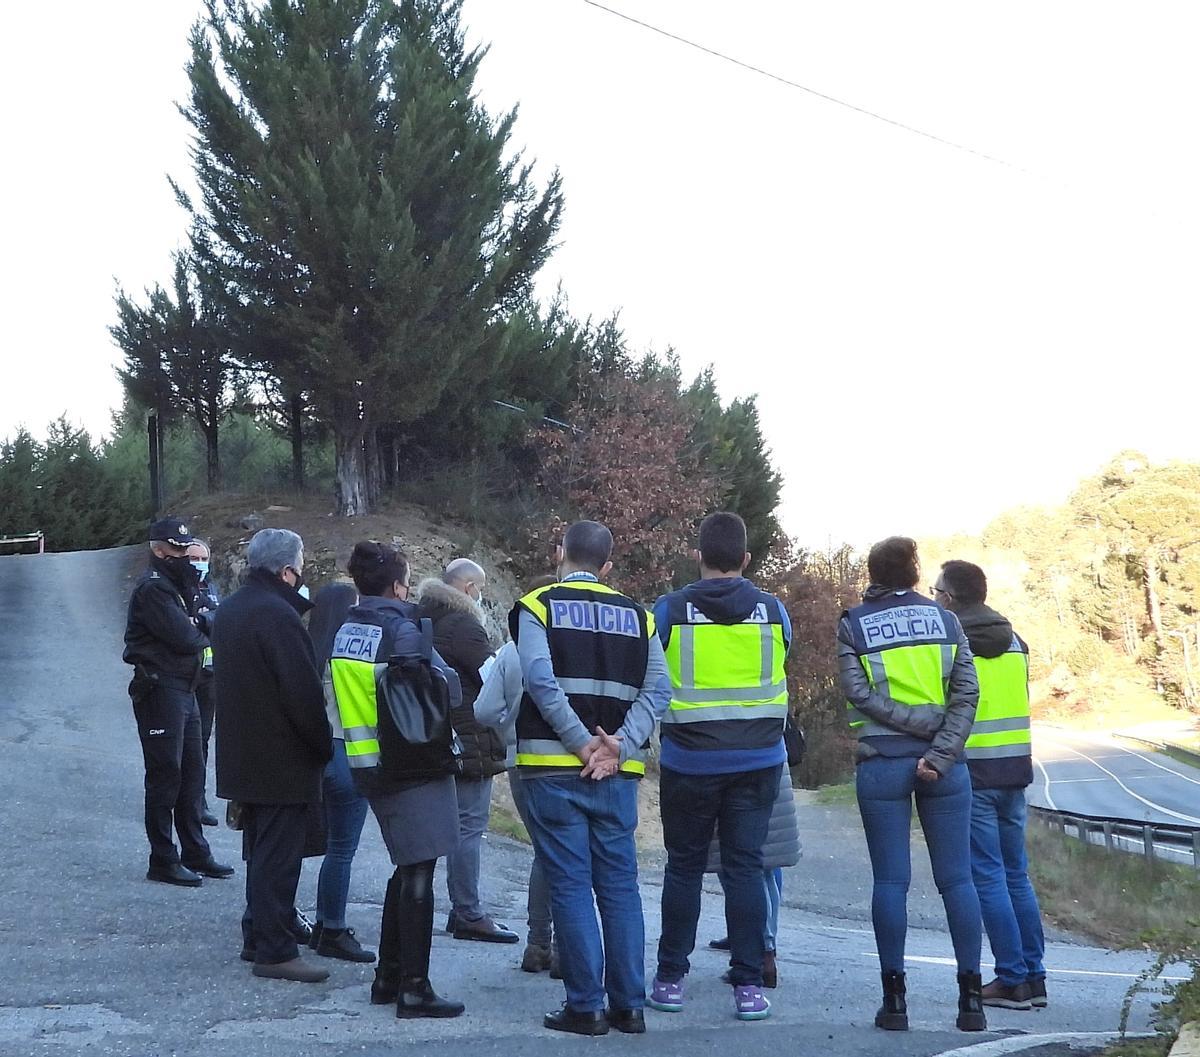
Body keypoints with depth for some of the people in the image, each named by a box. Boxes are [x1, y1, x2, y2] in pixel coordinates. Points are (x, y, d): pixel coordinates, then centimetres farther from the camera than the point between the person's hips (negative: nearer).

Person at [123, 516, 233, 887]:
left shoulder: (176, 585, 18)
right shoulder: (153, 588, -14)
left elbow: (194, 629, 13)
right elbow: (183, 637, -21)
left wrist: (196, 631, -9)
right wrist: (204, 636, -1)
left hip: (184, 690, 10)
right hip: (160, 691, -10)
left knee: (192, 774, 13)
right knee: (165, 776, -4)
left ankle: (195, 853, 21)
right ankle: (163, 860, 3)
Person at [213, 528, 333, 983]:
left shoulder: (229, 609, 11)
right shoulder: (278, 615, -20)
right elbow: (304, 692, -21)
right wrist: (325, 746, -11)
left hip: (243, 755, 9)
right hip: (283, 761, -9)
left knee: (262, 851, 19)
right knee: (279, 856, -4)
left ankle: (257, 936, 27)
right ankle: (274, 950, -1)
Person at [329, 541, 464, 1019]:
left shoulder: (346, 631, 9)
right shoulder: (399, 629, -15)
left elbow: (349, 697, 10)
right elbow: (447, 688, -17)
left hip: (369, 766, 8)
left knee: (406, 871, 19)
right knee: (417, 875, -3)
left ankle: (388, 976, 24)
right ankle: (414, 988, -1)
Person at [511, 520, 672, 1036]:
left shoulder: (537, 606, 0)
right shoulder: (636, 616, 11)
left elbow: (540, 680, -15)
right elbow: (657, 689, 0)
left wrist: (582, 744, -13)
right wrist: (619, 746, -8)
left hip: (553, 768, -3)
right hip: (617, 773, 3)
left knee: (570, 886, 1)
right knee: (619, 885, 9)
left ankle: (585, 1006, 2)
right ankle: (629, 1004, 12)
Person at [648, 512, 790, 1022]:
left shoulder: (670, 610, -6)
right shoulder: (773, 610, -1)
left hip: (690, 761, -1)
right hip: (759, 761, 1)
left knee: (683, 868, 10)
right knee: (745, 867, 5)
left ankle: (671, 979, 16)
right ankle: (748, 985, 4)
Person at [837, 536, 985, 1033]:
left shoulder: (853, 625, 3)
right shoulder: (945, 619, 6)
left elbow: (859, 693, -9)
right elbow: (966, 693, -5)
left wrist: (918, 725, -8)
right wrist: (940, 752, -11)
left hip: (882, 763, -1)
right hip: (944, 765, 1)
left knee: (890, 881, 2)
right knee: (956, 878, 5)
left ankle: (894, 999, 2)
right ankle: (971, 998, 5)